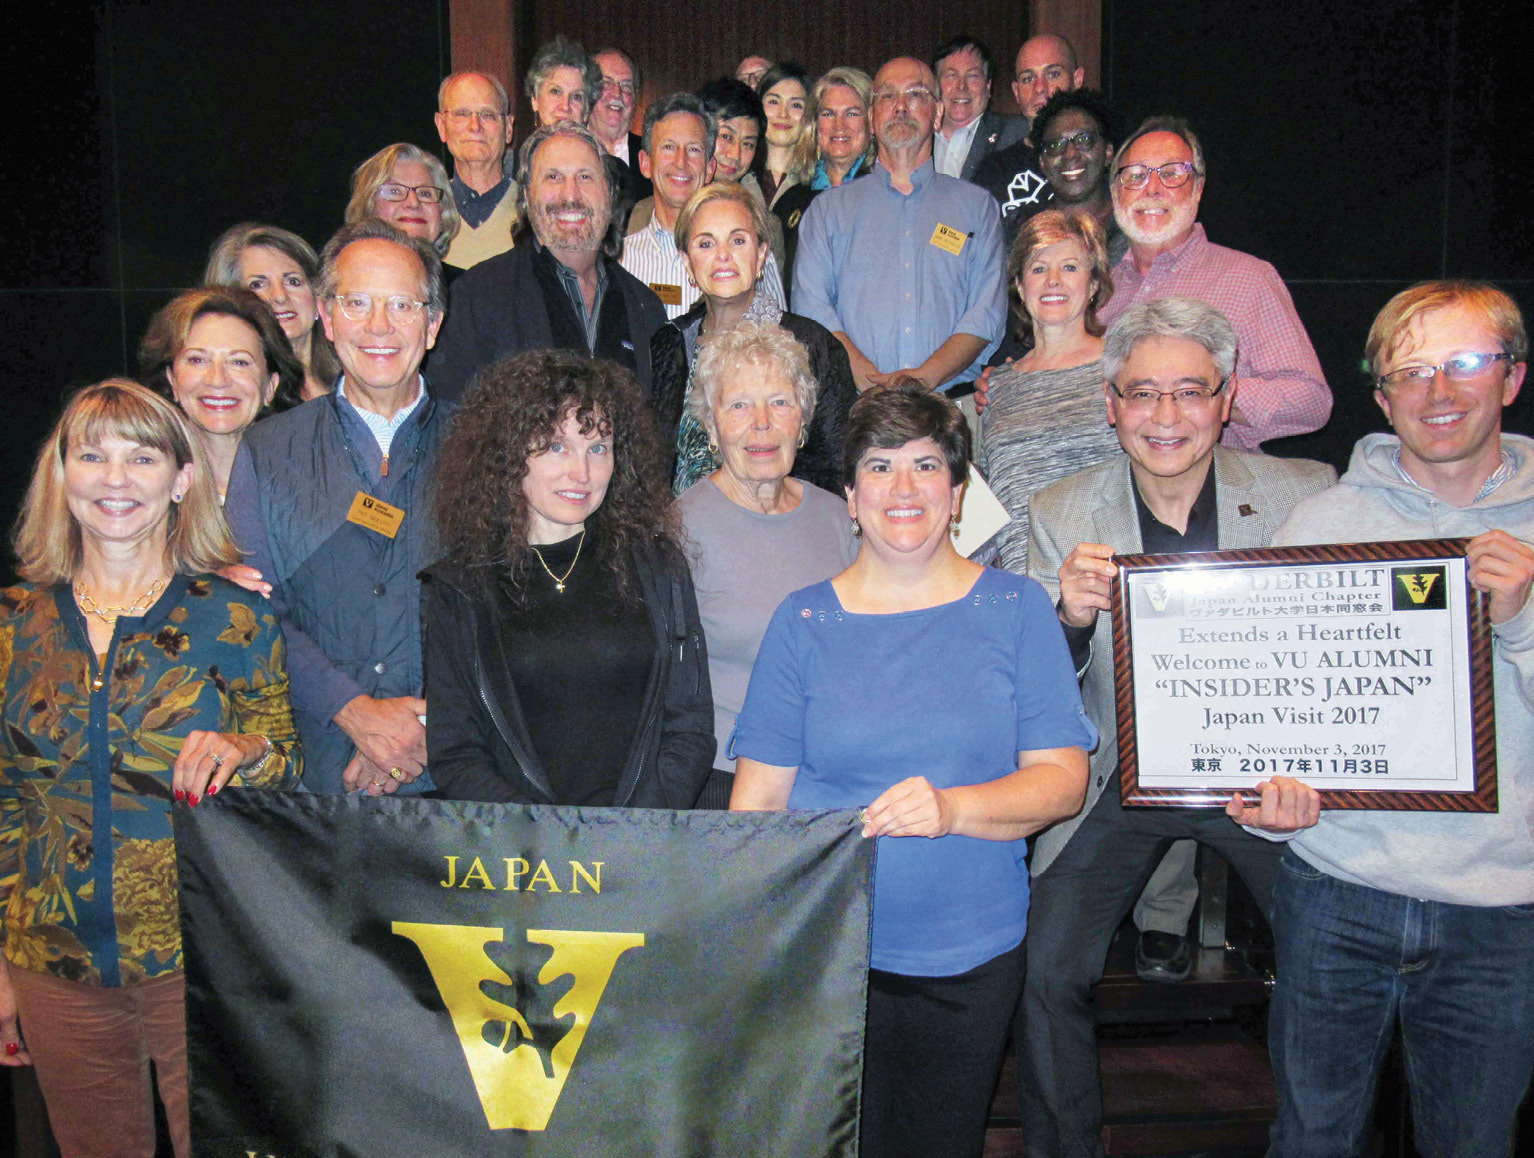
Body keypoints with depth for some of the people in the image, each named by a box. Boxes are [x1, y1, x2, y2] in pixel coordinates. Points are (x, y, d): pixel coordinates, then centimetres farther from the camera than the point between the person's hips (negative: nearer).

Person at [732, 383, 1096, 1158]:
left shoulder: (1014, 608, 1)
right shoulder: (803, 621, 2)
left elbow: (1063, 778, -4)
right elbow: (758, 796, 0)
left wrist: (952, 808, -22)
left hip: (970, 956, 1)